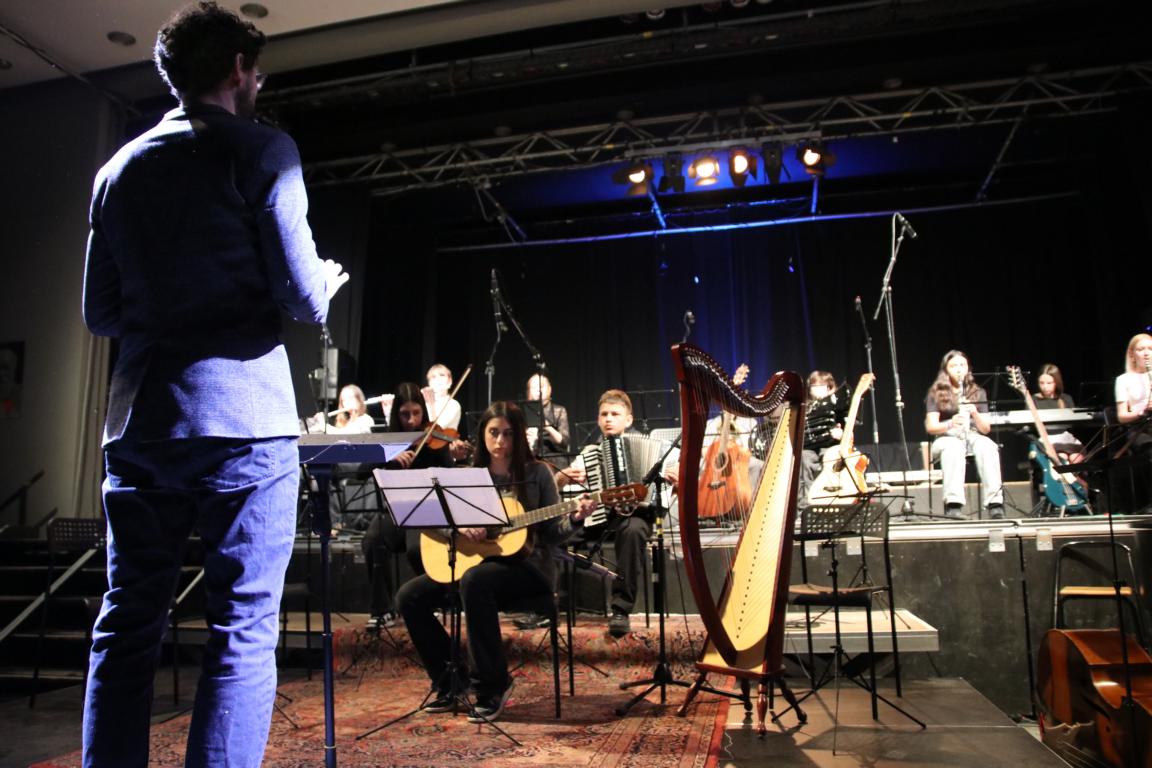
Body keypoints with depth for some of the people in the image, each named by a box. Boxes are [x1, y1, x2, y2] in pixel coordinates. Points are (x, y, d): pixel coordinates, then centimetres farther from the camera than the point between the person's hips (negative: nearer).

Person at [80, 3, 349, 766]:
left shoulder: (120, 168, 16)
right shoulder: (261, 149, 0)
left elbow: (102, 313, 16)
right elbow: (303, 295, -9)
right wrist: (328, 282, 12)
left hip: (140, 425, 6)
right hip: (241, 422, -5)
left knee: (126, 628, 14)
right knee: (242, 633, 1)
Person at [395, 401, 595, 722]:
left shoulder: (537, 472, -1)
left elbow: (553, 533, -1)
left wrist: (574, 518, -21)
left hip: (528, 566, -5)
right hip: (476, 562, 5)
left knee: (474, 580, -37)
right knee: (409, 596, -12)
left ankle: (491, 687, -21)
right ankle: (450, 681, 4)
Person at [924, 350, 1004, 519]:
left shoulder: (978, 392, 12)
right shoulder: (936, 393, 6)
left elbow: (986, 429, 5)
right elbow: (930, 427, -5)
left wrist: (975, 414, -16)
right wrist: (950, 424, -26)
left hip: (973, 436, 2)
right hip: (947, 438, -2)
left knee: (987, 446, -34)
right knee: (954, 448, -39)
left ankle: (995, 504, -40)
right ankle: (953, 506, -49)